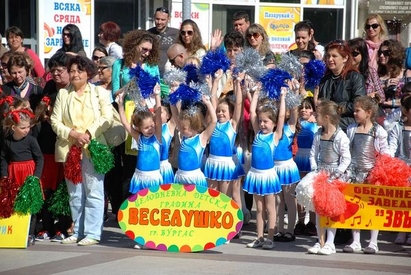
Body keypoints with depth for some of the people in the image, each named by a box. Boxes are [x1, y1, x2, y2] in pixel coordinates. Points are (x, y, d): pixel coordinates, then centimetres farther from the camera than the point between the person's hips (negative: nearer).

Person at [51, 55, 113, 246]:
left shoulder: (100, 92, 7)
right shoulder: (63, 94, 13)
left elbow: (107, 118, -2)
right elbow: (55, 121, 5)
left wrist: (89, 134, -15)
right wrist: (73, 134, -11)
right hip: (69, 148, 3)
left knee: (93, 192, -6)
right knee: (74, 193, 7)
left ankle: (92, 233, -5)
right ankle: (77, 232, 13)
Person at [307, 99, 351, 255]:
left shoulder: (341, 137, -13)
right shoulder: (318, 135, 5)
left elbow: (346, 159, -12)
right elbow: (313, 154, 9)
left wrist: (337, 173, -18)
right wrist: (315, 170, -4)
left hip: (334, 177, -6)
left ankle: (330, 243, 3)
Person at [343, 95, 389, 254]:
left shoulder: (378, 131, -5)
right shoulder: (351, 129, 6)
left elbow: (385, 153, -3)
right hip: (355, 172, 4)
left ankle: (373, 243, 8)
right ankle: (355, 242, 11)